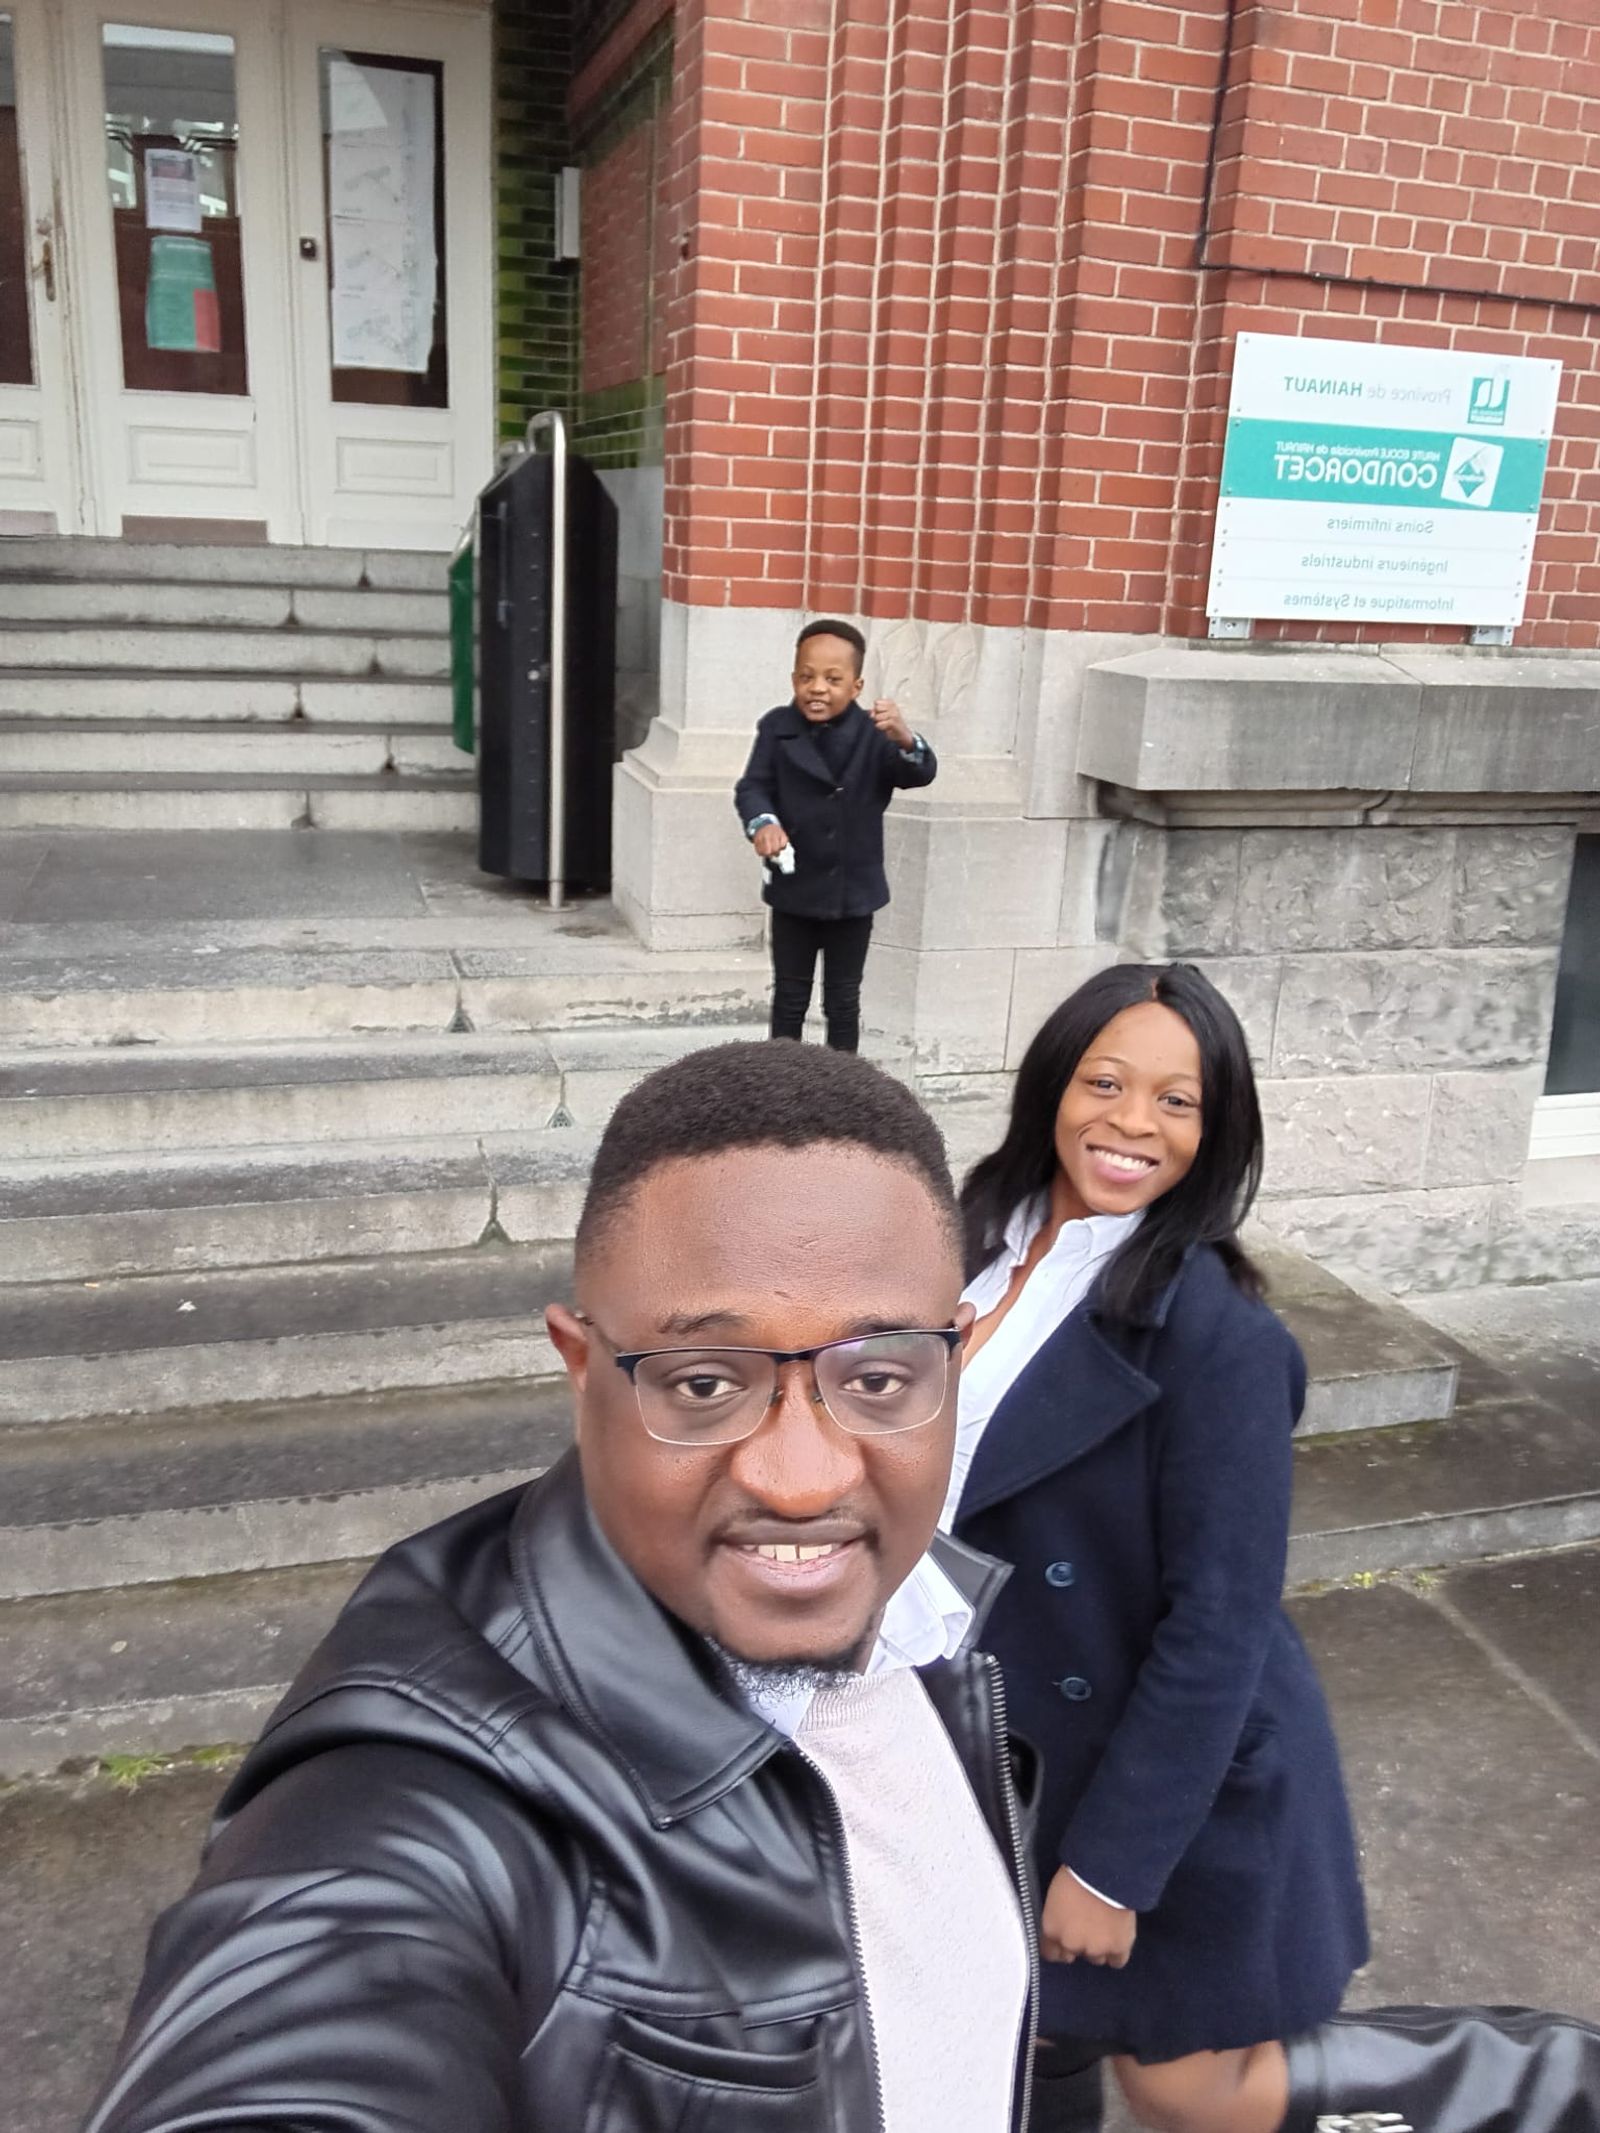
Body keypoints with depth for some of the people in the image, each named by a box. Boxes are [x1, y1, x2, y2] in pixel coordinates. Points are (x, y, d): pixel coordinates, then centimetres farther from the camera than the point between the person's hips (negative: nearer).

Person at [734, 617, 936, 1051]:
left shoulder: (873, 734, -10)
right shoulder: (777, 728, -5)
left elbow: (922, 774, -22)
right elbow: (752, 787, -10)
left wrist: (904, 738, -45)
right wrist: (763, 822, -33)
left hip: (853, 890, -1)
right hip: (794, 888, 1)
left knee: (843, 999, 12)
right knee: (790, 996, 14)